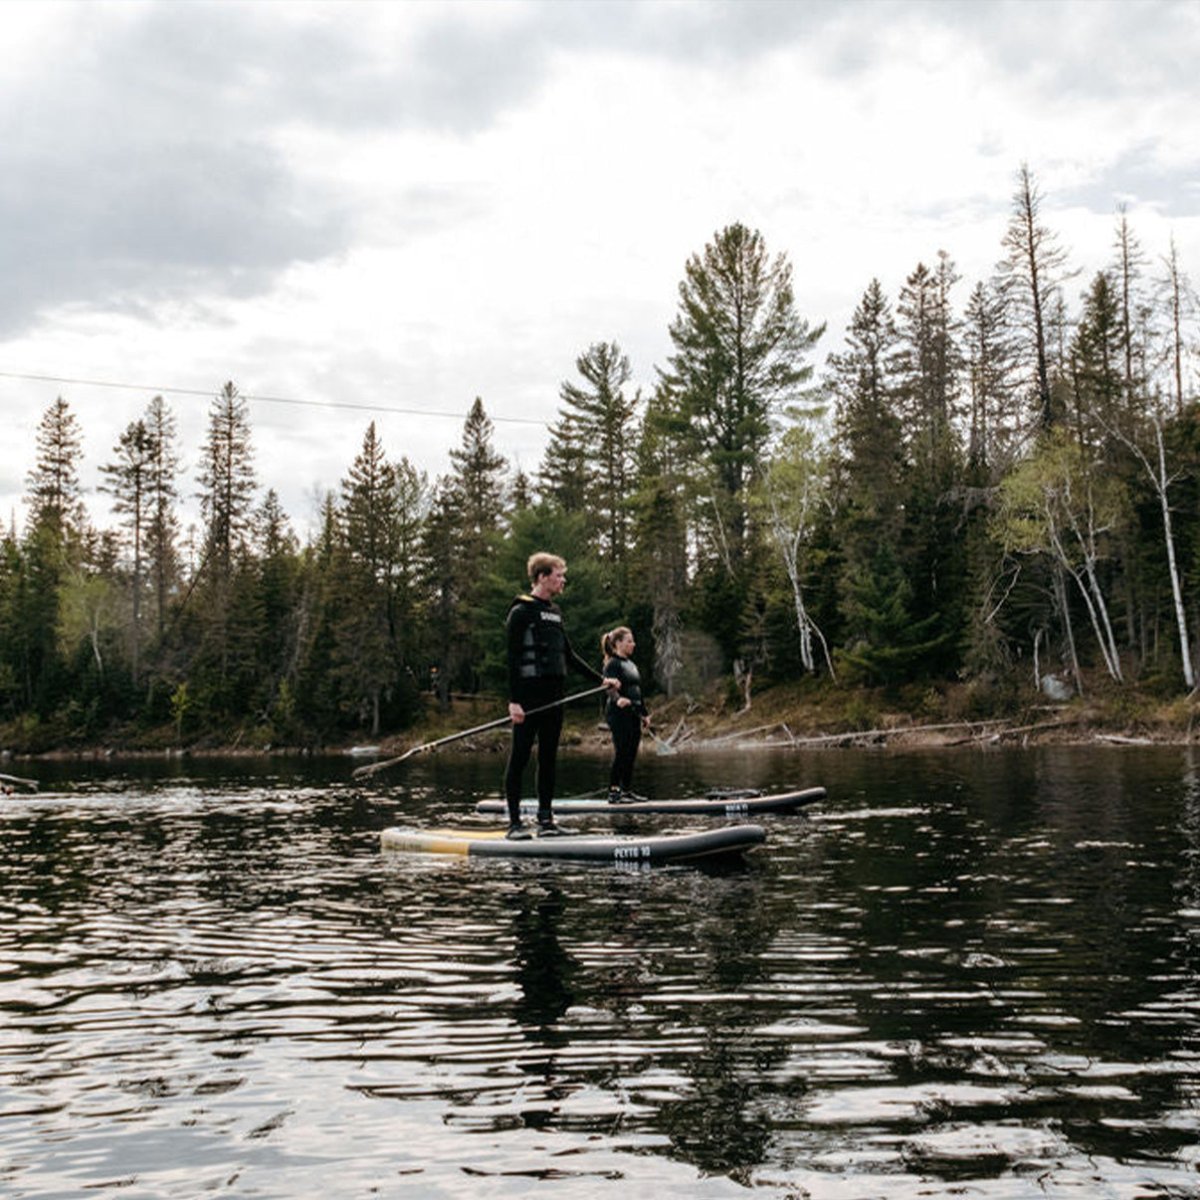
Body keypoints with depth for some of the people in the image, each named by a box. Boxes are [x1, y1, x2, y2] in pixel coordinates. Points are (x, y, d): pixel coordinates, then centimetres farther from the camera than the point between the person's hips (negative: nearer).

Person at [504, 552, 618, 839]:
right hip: (528, 694, -8)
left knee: (549, 758, 8)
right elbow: (512, 658, -11)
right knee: (519, 758, -4)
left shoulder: (554, 612, 17)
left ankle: (545, 820, 14)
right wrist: (514, 700, -18)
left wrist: (600, 679, 19)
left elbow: (569, 656, 22)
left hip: (553, 696, 8)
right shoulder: (521, 611, -6)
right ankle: (515, 822, 0)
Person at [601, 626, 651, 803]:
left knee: (631, 753, 8)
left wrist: (644, 714, 25)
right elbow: (611, 688, -21)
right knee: (621, 753, -11)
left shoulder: (631, 664, 19)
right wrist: (618, 699, -42)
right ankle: (613, 791, -8)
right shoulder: (612, 664, -8)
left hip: (633, 714, 8)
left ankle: (627, 790, 14)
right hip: (619, 713, -8)